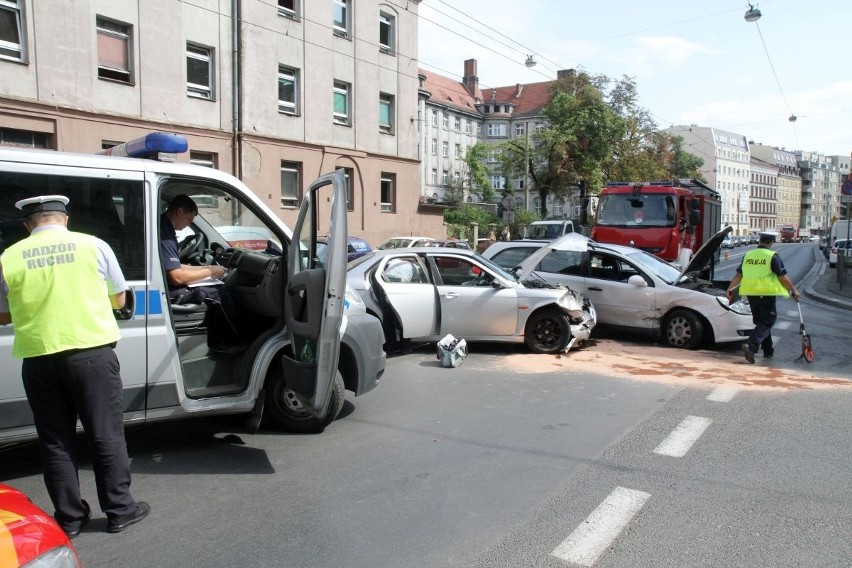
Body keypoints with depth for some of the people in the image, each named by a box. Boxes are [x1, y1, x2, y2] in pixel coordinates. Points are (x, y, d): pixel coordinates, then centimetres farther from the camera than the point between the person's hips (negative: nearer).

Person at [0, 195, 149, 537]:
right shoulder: (93, 245, -1)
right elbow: (119, 299, 8)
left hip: (38, 359, 2)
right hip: (91, 352, -1)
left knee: (55, 441, 13)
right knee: (106, 434, 8)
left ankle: (69, 517, 21)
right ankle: (120, 510, 17)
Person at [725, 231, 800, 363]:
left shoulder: (748, 255, 9)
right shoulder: (772, 256, -7)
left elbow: (739, 275, 10)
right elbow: (783, 277, -8)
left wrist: (729, 289, 16)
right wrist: (793, 290, 2)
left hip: (751, 293, 6)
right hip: (767, 293, -5)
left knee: (760, 321, 19)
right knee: (767, 322, 0)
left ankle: (768, 350, 28)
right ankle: (751, 345, -22)